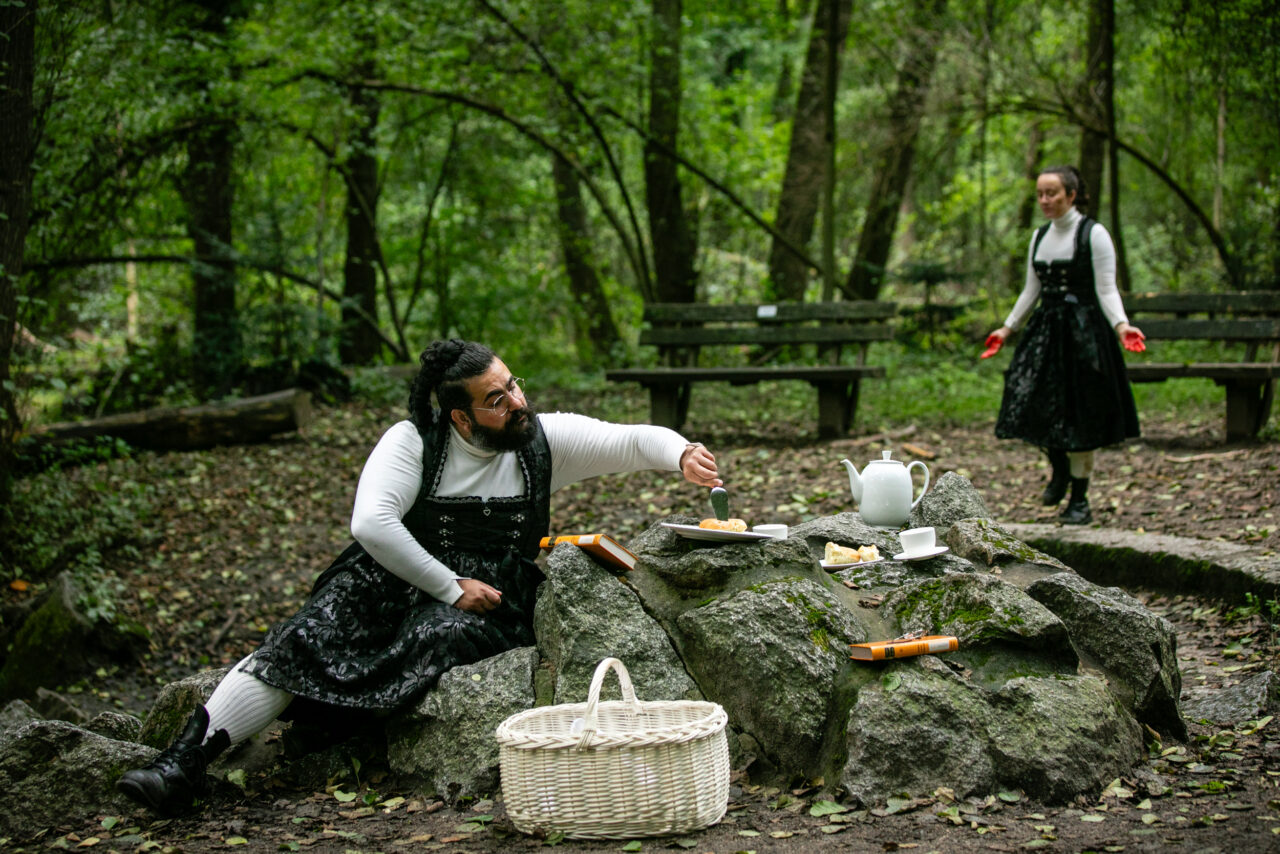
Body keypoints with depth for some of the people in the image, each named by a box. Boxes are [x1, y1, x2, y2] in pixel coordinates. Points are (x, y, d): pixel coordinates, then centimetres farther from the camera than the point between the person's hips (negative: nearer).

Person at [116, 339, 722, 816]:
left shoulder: (546, 438, 1)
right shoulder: (413, 442, -6)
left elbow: (632, 441, -4)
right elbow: (371, 522, -16)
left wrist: (682, 455, -27)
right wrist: (450, 587, -18)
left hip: (488, 600, 1)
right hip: (396, 576, -1)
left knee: (441, 636, -35)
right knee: (301, 641, -23)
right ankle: (185, 760, -26)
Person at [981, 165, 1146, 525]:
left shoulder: (1094, 235, -6)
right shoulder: (1039, 236, 12)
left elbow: (1106, 291, -8)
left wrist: (1121, 326, -24)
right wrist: (1007, 328, 20)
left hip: (1084, 331, -5)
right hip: (1044, 329, 6)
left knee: (1079, 416, -3)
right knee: (1028, 401, -7)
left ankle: (1079, 500, 8)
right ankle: (1059, 469, 20)